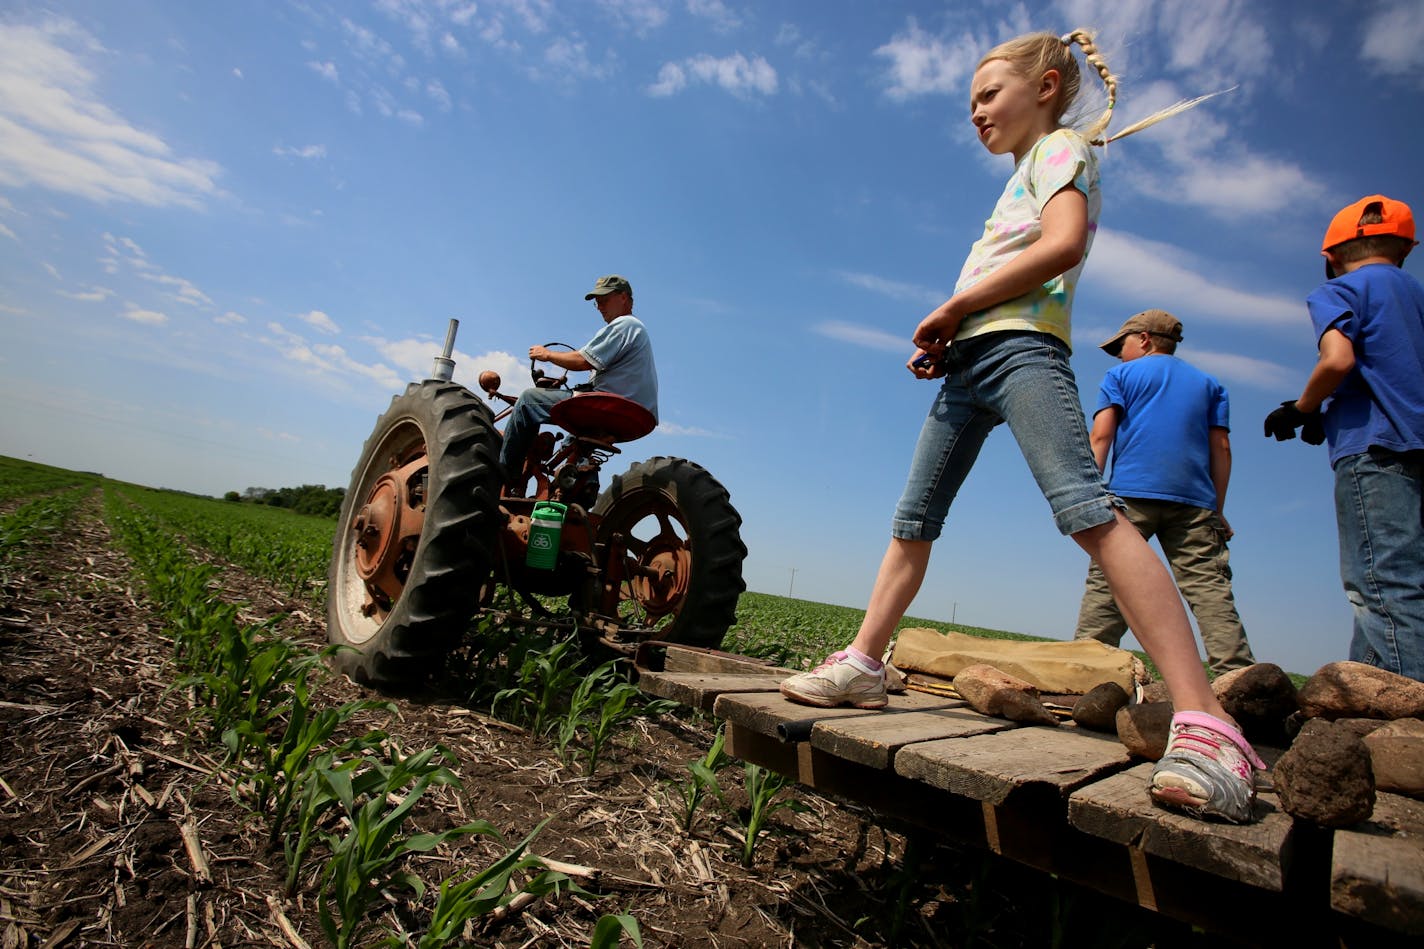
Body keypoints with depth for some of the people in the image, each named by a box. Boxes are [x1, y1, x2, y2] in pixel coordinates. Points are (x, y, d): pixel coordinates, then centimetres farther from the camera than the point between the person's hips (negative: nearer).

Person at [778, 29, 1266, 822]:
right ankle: (863, 666, 11)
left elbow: (1063, 245, -12)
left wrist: (951, 308, -9)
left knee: (1085, 507, -25)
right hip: (969, 361, 9)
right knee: (913, 521, 4)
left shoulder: (1061, 147, 9)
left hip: (1021, 346, -9)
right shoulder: (1024, 177, 34)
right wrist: (944, 338, 10)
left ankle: (1206, 726, -27)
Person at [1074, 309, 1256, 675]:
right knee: (1210, 588, -2)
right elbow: (1221, 448, 16)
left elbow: (1101, 435, 1)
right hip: (1194, 499, 3)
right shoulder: (1208, 383, 25)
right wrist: (1217, 509, 16)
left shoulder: (1121, 375, 15)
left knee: (1107, 583, -5)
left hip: (1132, 492, -3)